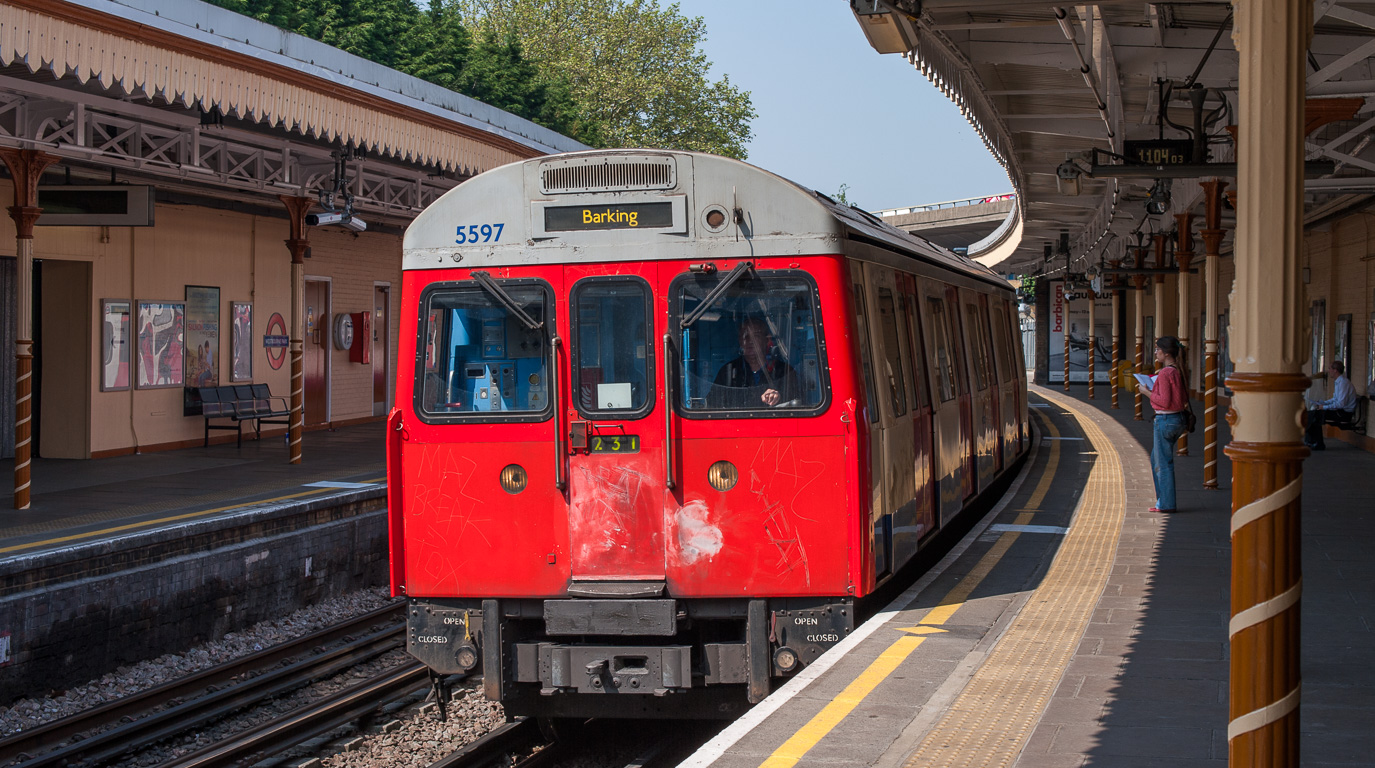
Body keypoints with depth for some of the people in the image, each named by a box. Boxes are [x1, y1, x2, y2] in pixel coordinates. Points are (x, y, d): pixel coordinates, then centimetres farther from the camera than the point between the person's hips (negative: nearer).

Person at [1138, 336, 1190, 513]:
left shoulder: (1165, 374, -18)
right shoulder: (1181, 372, 8)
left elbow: (1165, 402, -22)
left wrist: (1147, 392, -10)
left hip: (1165, 420, -9)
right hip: (1180, 419, 9)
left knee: (1164, 462, 1)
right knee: (1156, 458, 20)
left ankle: (1166, 503, 7)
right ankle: (1162, 498, 23)